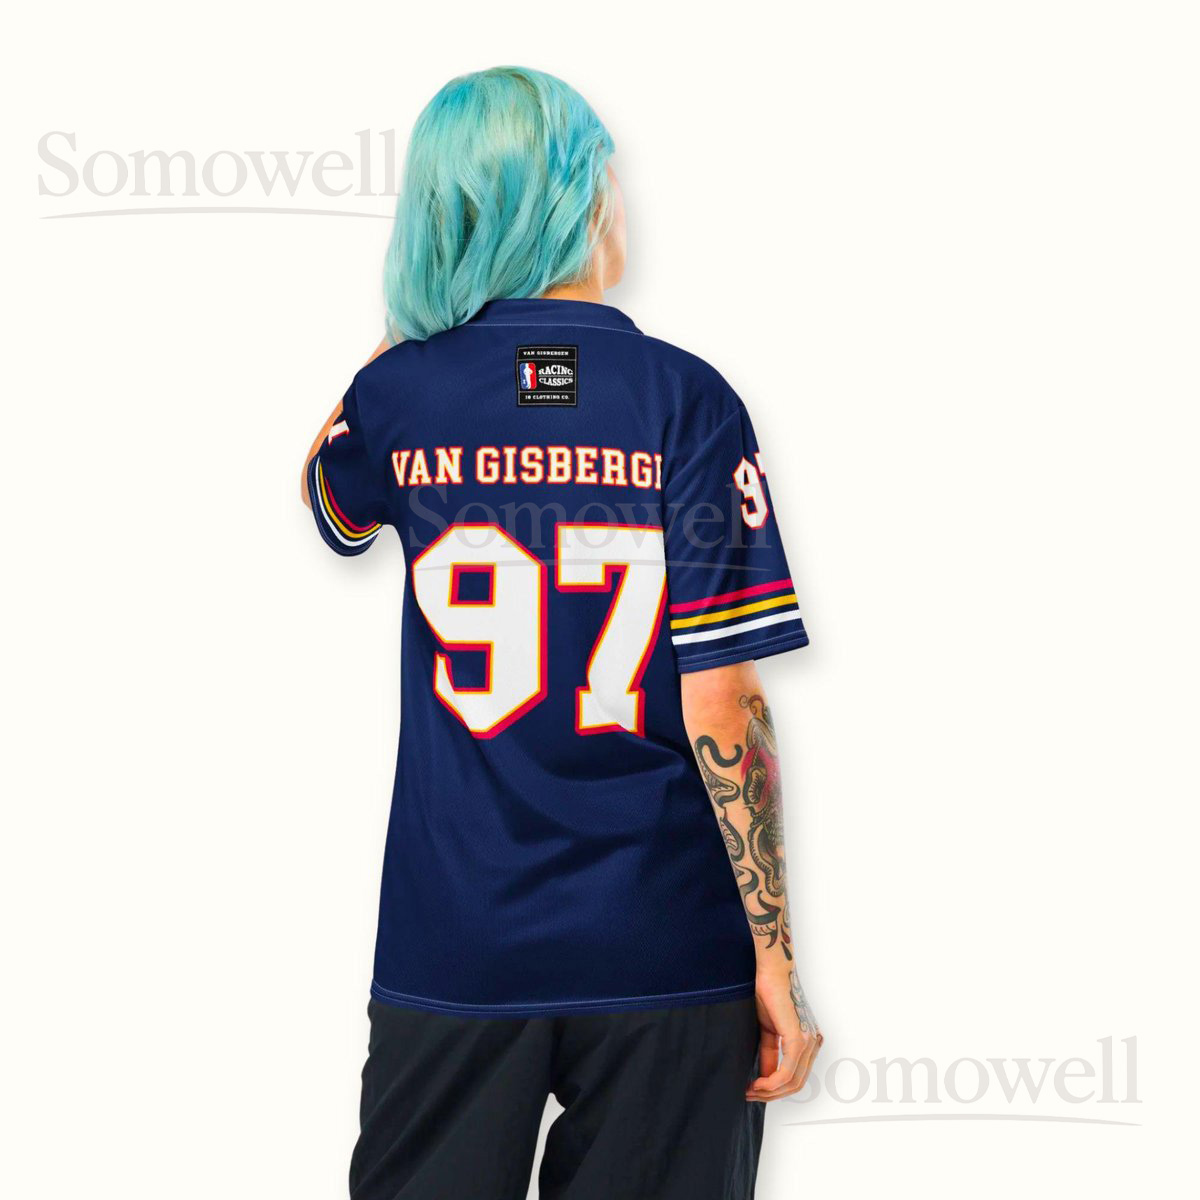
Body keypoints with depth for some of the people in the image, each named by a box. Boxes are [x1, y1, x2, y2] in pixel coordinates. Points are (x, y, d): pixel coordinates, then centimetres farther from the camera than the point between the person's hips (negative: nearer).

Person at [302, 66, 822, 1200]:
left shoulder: (402, 393, -3)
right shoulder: (685, 401, -9)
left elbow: (326, 491, 23)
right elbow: (720, 702, -12)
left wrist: (417, 316, 19)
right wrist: (775, 956, -6)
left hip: (452, 946, 2)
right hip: (665, 945, -1)